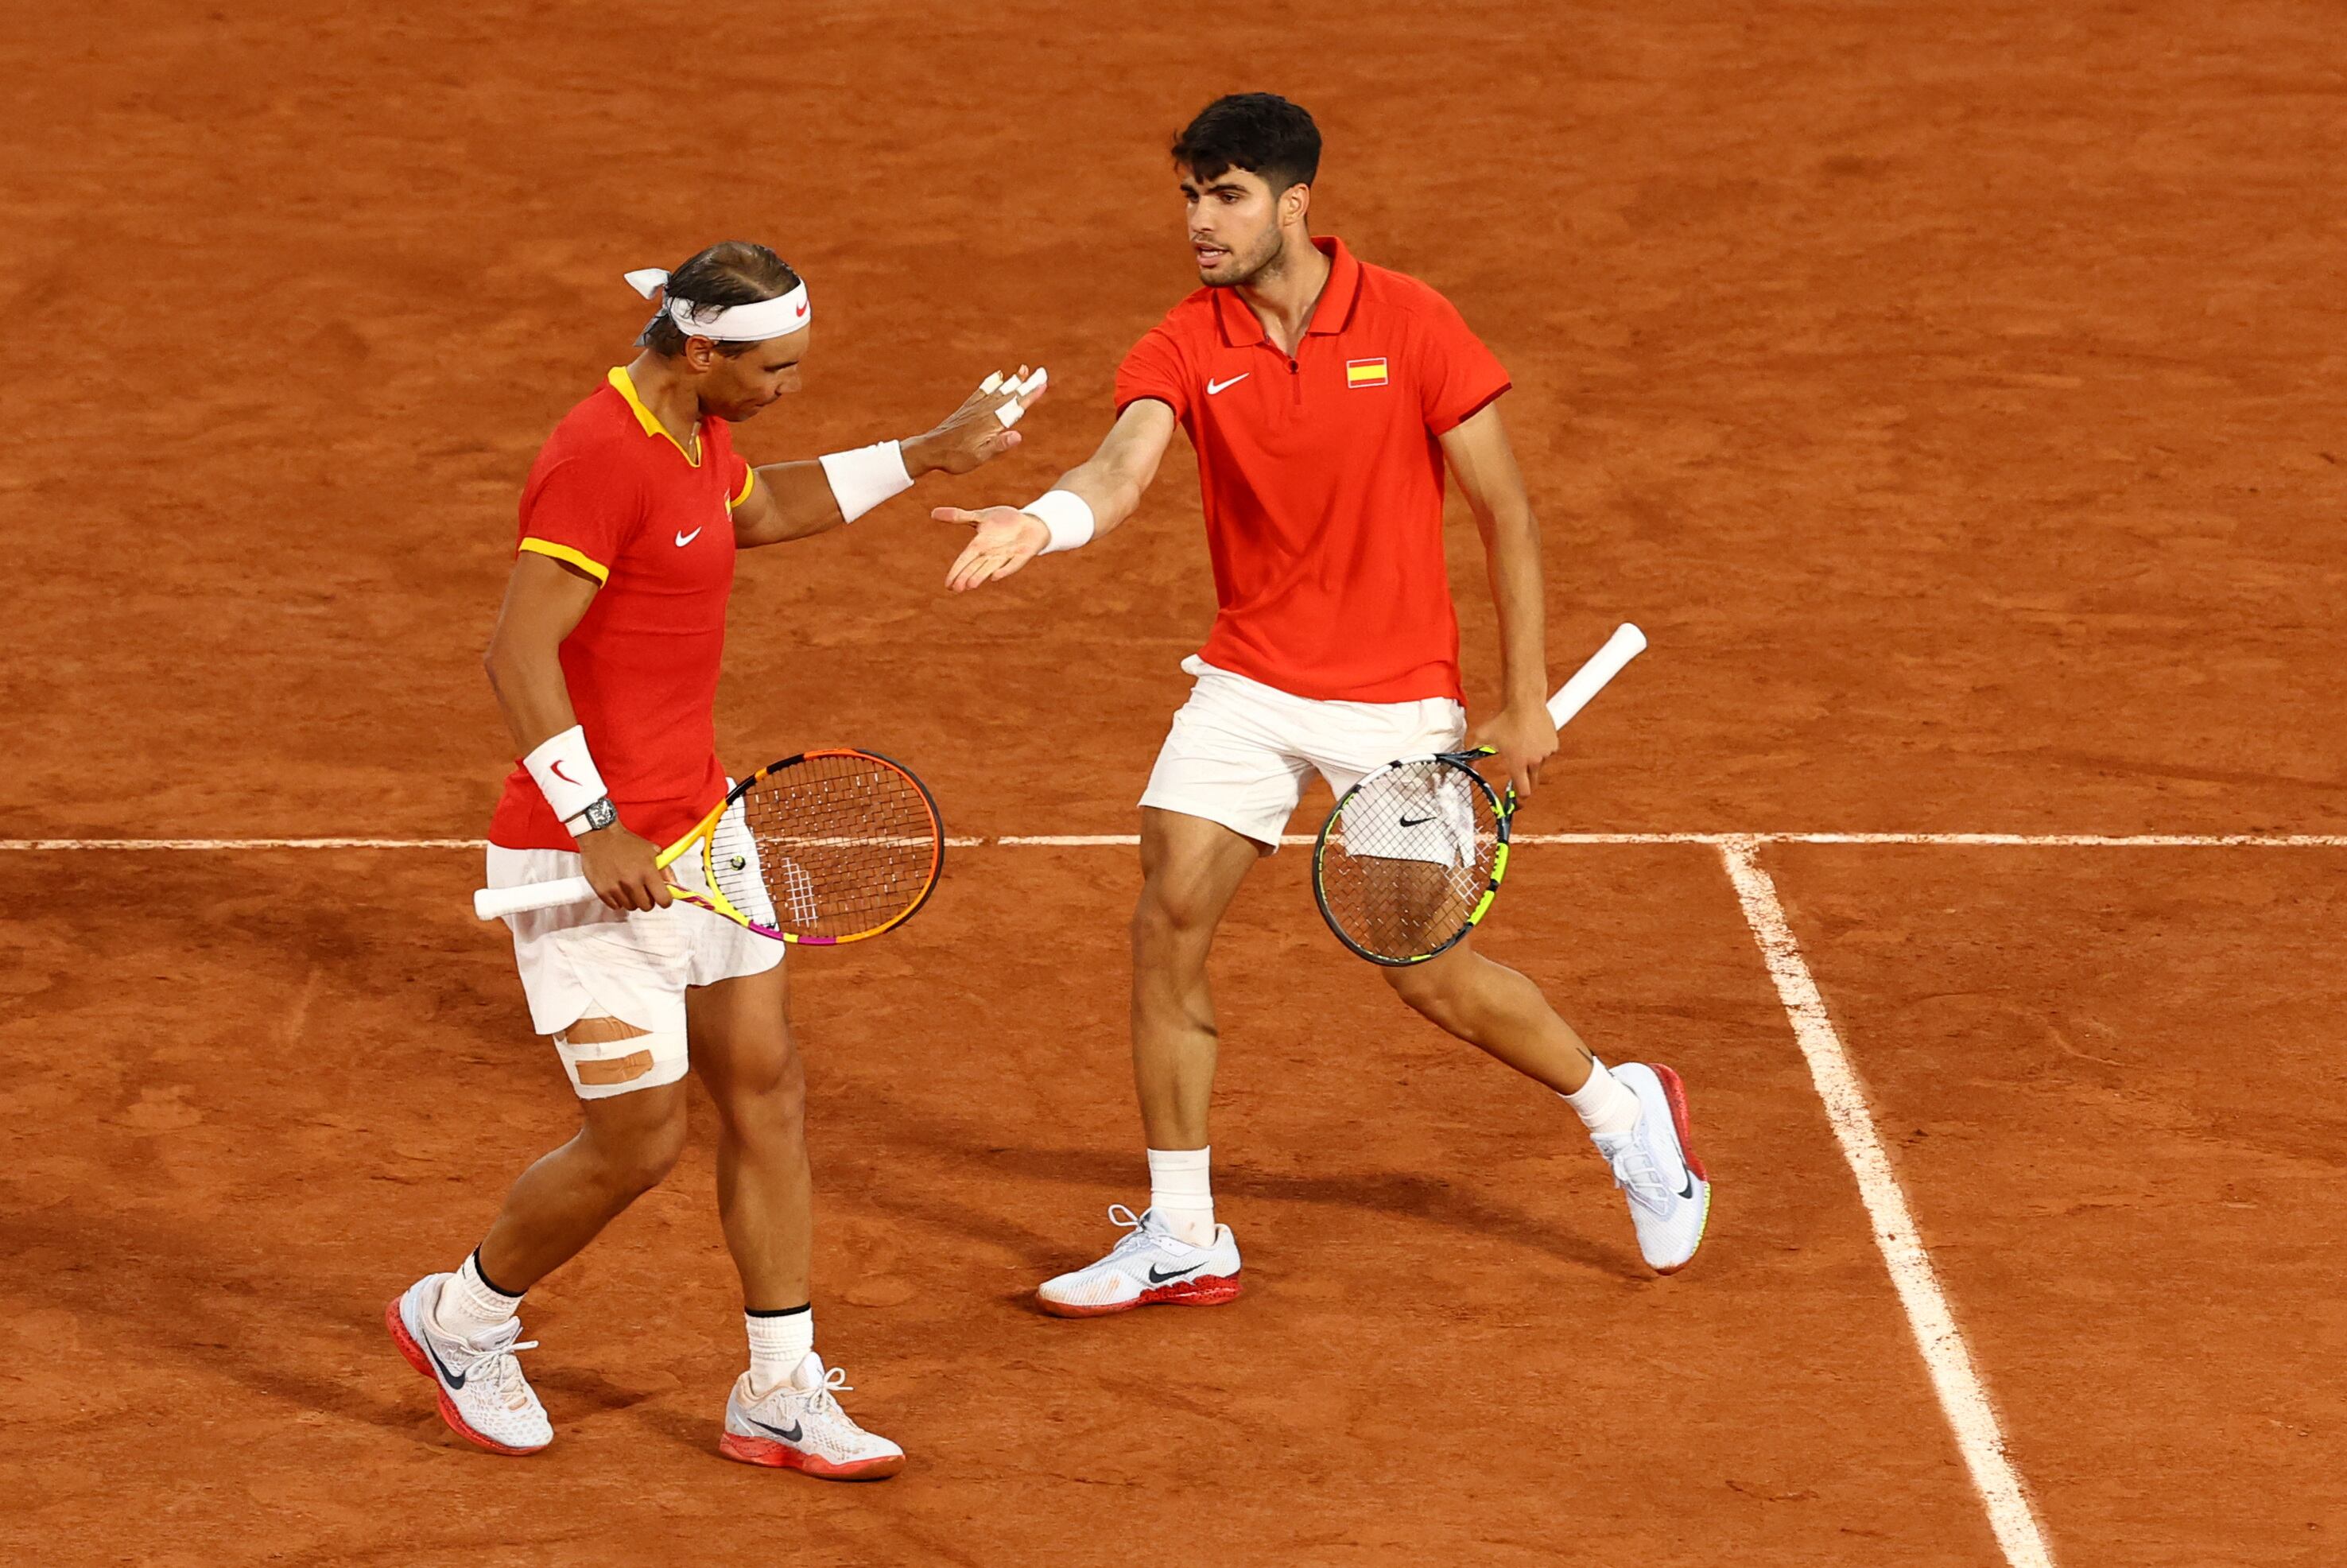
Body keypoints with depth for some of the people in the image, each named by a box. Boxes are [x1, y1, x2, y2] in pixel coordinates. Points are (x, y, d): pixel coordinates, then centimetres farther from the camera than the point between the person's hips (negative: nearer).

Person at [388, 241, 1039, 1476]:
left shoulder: (696, 435, 8)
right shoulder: (601, 458, -23)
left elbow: (761, 508, 33)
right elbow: (518, 656, -27)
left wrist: (926, 457, 31)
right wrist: (596, 829, -30)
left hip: (693, 832, 10)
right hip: (589, 861, -10)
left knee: (764, 1091, 10)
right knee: (639, 1143, -3)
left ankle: (779, 1397, 18)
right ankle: (459, 1317, 23)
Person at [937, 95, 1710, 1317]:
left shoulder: (1409, 325, -12)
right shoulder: (1183, 348, -7)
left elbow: (1504, 511, -6)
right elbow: (1122, 469, -26)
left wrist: (1526, 702, -7)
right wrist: (1038, 523, -50)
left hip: (1398, 699, -3)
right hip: (1247, 686, 3)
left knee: (1430, 974, -1)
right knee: (1167, 928, -7)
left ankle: (1623, 1112, 27)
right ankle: (1181, 1239, 6)